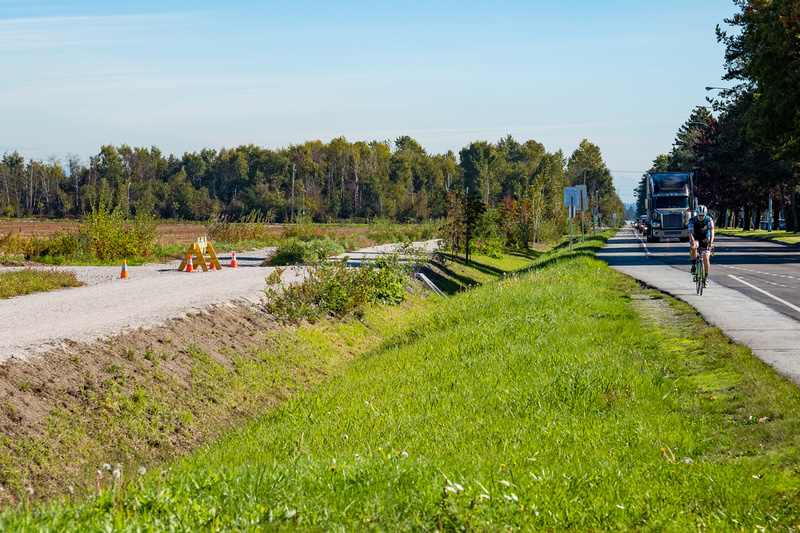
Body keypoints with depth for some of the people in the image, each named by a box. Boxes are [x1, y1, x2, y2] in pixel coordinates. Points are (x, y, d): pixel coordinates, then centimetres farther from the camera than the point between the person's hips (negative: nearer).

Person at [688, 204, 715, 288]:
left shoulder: (709, 220, -19)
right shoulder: (692, 220, -19)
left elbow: (712, 231, -30)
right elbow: (690, 232, -29)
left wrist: (711, 242, -47)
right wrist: (692, 242, -49)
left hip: (705, 239, 0)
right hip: (696, 239, 0)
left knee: (706, 258, -14)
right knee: (693, 248, -36)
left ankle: (706, 278, 3)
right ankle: (694, 265, -15)